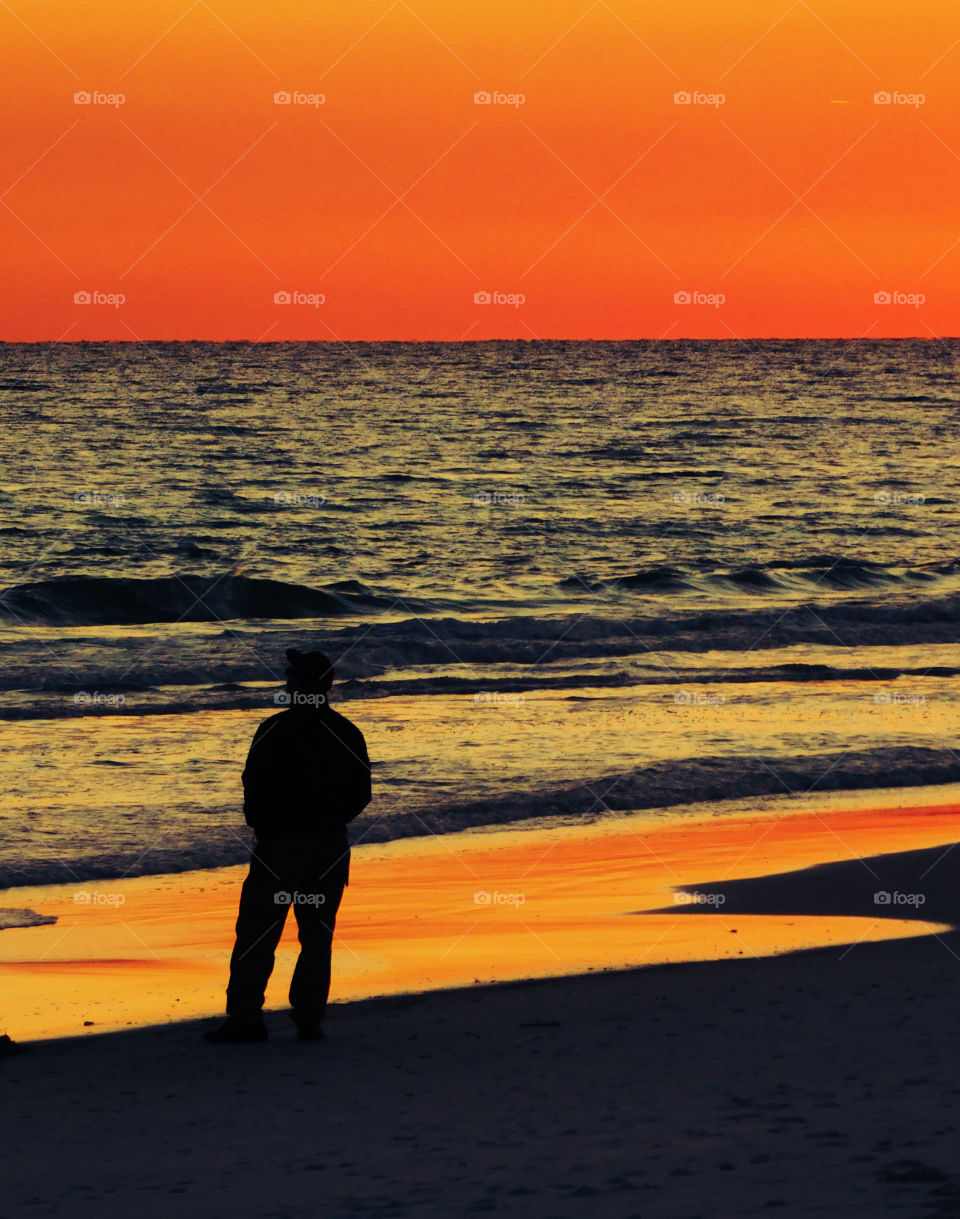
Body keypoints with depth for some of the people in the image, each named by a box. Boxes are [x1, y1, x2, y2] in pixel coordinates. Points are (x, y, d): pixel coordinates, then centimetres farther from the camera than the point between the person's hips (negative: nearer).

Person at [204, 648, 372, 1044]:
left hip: (281, 844, -5)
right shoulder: (348, 733, 4)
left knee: (256, 933, 0)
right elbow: (361, 795, 9)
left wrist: (258, 823, 7)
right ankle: (309, 1018, 7)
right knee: (317, 936, 9)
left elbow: (255, 788, -11)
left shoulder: (276, 730, -12)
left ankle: (245, 1017, -3)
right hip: (332, 846, 5)